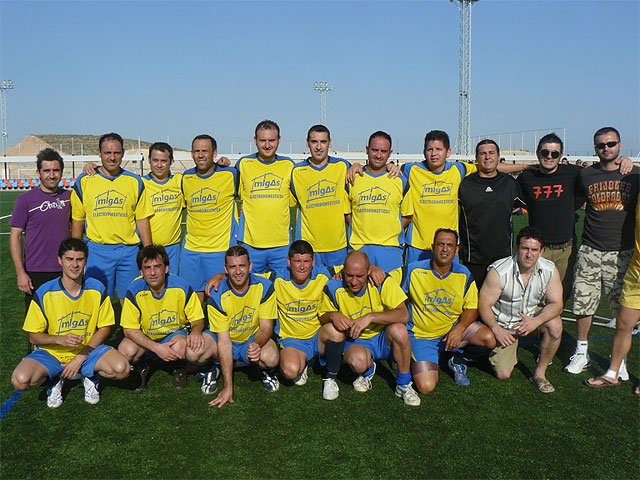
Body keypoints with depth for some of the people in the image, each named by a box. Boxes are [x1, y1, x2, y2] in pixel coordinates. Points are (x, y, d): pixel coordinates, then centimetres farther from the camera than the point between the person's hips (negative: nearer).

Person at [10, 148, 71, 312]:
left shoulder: (68, 197, 5)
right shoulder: (25, 200, -5)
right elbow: (15, 237, -6)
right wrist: (20, 273, -11)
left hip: (65, 271, 3)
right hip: (36, 273, -3)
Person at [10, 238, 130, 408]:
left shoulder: (97, 289, -8)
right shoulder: (44, 293, -12)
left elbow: (104, 328, -2)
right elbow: (34, 336, -6)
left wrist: (81, 357, -12)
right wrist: (61, 339, -26)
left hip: (88, 350, 0)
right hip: (51, 353, 0)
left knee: (121, 368, -28)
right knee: (20, 380, -30)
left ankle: (90, 375, 7)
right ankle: (54, 380, 6)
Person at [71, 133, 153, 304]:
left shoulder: (135, 182, 5)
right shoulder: (84, 181, 3)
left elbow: (142, 220, 6)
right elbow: (77, 220, 9)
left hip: (129, 250, 1)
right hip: (97, 249, -1)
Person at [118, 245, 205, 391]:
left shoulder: (181, 287, -18)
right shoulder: (135, 291, -19)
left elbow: (198, 320, -8)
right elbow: (129, 329, -16)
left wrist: (196, 331, -34)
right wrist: (156, 347, -31)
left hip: (176, 334, -1)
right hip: (145, 340, 1)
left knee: (180, 346, -35)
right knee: (125, 350, -30)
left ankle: (179, 368, 3)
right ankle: (140, 368, 8)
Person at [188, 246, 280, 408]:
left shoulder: (264, 287, -17)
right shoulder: (217, 296, -21)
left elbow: (266, 326, -12)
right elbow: (224, 341, -22)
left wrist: (257, 344, -38)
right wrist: (228, 387, -25)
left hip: (254, 339, 0)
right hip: (224, 339, 0)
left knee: (270, 358, -35)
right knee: (193, 353, -30)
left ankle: (266, 371, 4)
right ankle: (210, 369, 7)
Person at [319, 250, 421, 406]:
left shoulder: (381, 282, -17)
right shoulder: (334, 288, -12)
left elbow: (403, 314, -23)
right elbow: (323, 317, 3)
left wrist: (370, 317, -32)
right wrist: (333, 315, -21)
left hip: (384, 338, 0)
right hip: (356, 341, 0)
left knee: (399, 330, -35)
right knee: (357, 361, -36)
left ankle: (404, 385, -10)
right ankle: (368, 371, 7)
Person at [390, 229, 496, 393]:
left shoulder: (464, 275, -2)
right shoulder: (414, 271, -11)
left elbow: (472, 308, 0)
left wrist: (459, 329, -17)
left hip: (454, 327, 3)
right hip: (421, 335, -3)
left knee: (489, 339, -23)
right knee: (426, 386, -20)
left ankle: (458, 361, 9)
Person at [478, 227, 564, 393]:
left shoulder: (550, 270, -14)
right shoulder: (499, 271, -23)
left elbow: (556, 303, -14)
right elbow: (484, 305, -17)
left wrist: (536, 321, -33)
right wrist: (496, 330, -29)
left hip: (534, 315, 3)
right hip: (504, 323, -2)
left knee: (555, 325, -31)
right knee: (503, 374, -9)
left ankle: (540, 372, -10)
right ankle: (511, 352, 28)